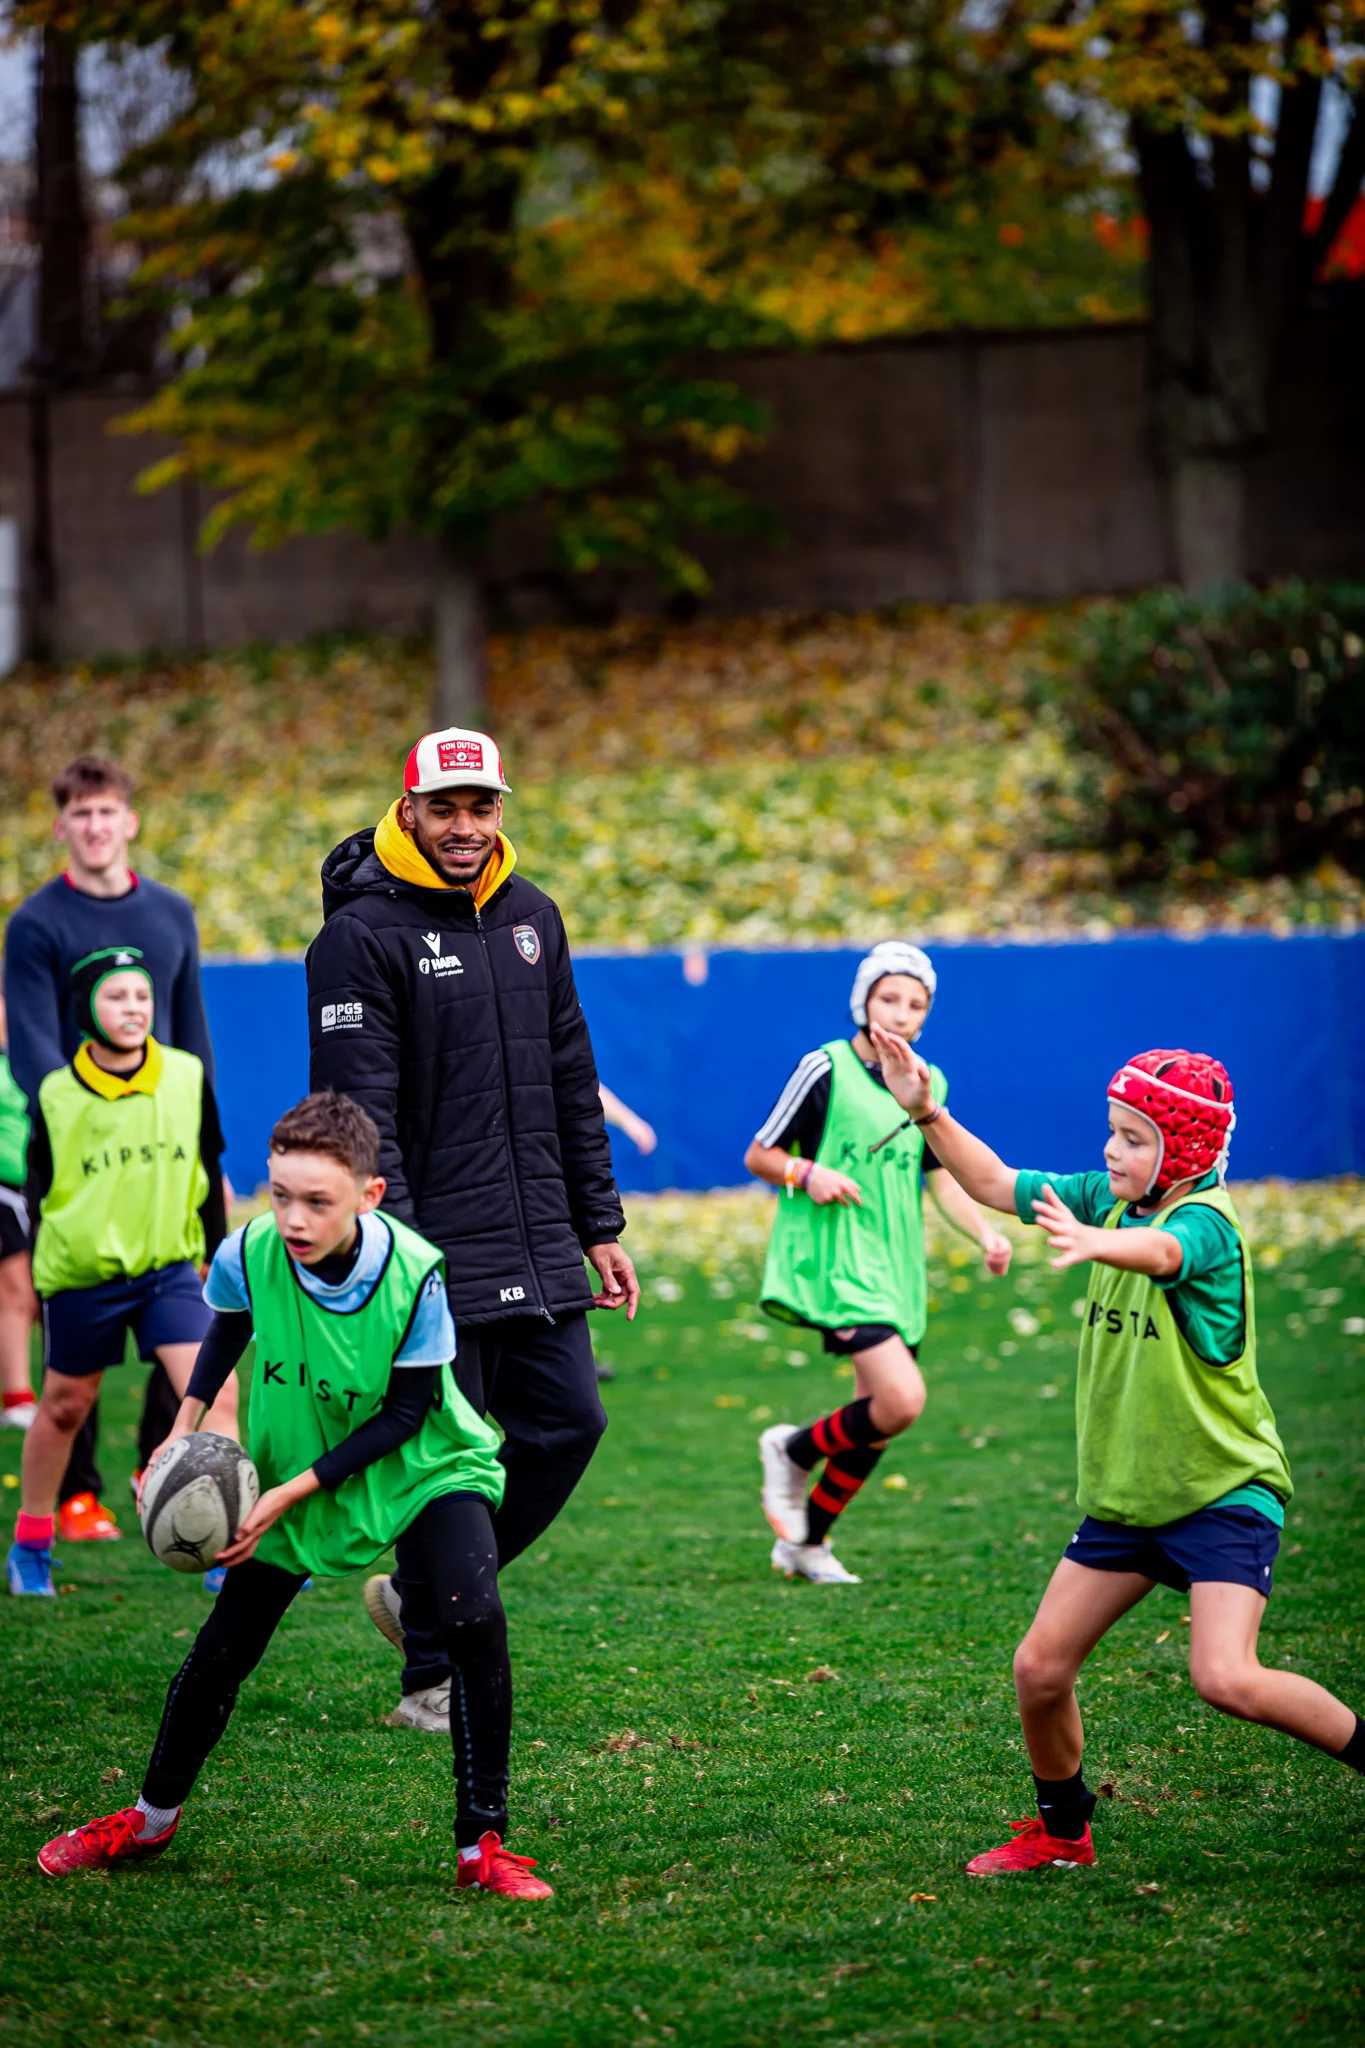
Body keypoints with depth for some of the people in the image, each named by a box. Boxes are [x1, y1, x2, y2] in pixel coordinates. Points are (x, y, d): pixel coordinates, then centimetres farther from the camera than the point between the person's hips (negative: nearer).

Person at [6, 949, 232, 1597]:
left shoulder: (188, 1076, -3)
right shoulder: (56, 1095, -9)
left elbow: (207, 1173, 9)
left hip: (169, 1267, 1)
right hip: (81, 1275, -1)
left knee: (217, 1396, -14)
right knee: (64, 1407, 14)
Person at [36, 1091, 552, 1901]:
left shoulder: (415, 1273, -30)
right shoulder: (248, 1256, -21)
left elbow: (404, 1413, -20)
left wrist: (293, 1492, -24)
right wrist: (184, 1430, -4)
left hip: (426, 1469, -3)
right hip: (293, 1475, 3)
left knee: (475, 1621, -25)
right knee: (221, 1652, 6)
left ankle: (483, 1847, -12)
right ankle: (152, 1819, 33)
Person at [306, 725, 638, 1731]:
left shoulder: (531, 915, 12)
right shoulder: (364, 934, -9)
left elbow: (570, 1078, 18)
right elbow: (359, 1110, -14)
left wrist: (600, 1225, 15)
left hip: (539, 1250, 7)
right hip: (437, 1251, -7)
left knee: (568, 1423, 5)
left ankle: (422, 1594, 23)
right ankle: (434, 1676, 10)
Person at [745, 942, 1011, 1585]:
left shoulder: (927, 1083, 10)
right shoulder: (825, 1068, -8)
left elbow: (942, 1177, 14)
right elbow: (759, 1156, -2)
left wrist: (985, 1233, -2)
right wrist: (808, 1174, -21)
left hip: (896, 1265, 7)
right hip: (835, 1261, -7)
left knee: (877, 1424, 9)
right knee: (901, 1400, -21)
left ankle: (805, 1542, 28)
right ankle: (792, 1453, 6)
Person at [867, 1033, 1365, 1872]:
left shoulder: (1207, 1222, -19)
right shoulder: (1108, 1199, 4)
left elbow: (1160, 1251, -43)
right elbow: (996, 1184, 13)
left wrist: (1092, 1242, -64)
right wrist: (927, 1111, 1)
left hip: (1223, 1491, -8)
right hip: (1125, 1492, 8)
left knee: (1226, 1679, -23)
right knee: (1040, 1668, 4)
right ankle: (1062, 1832, 25)